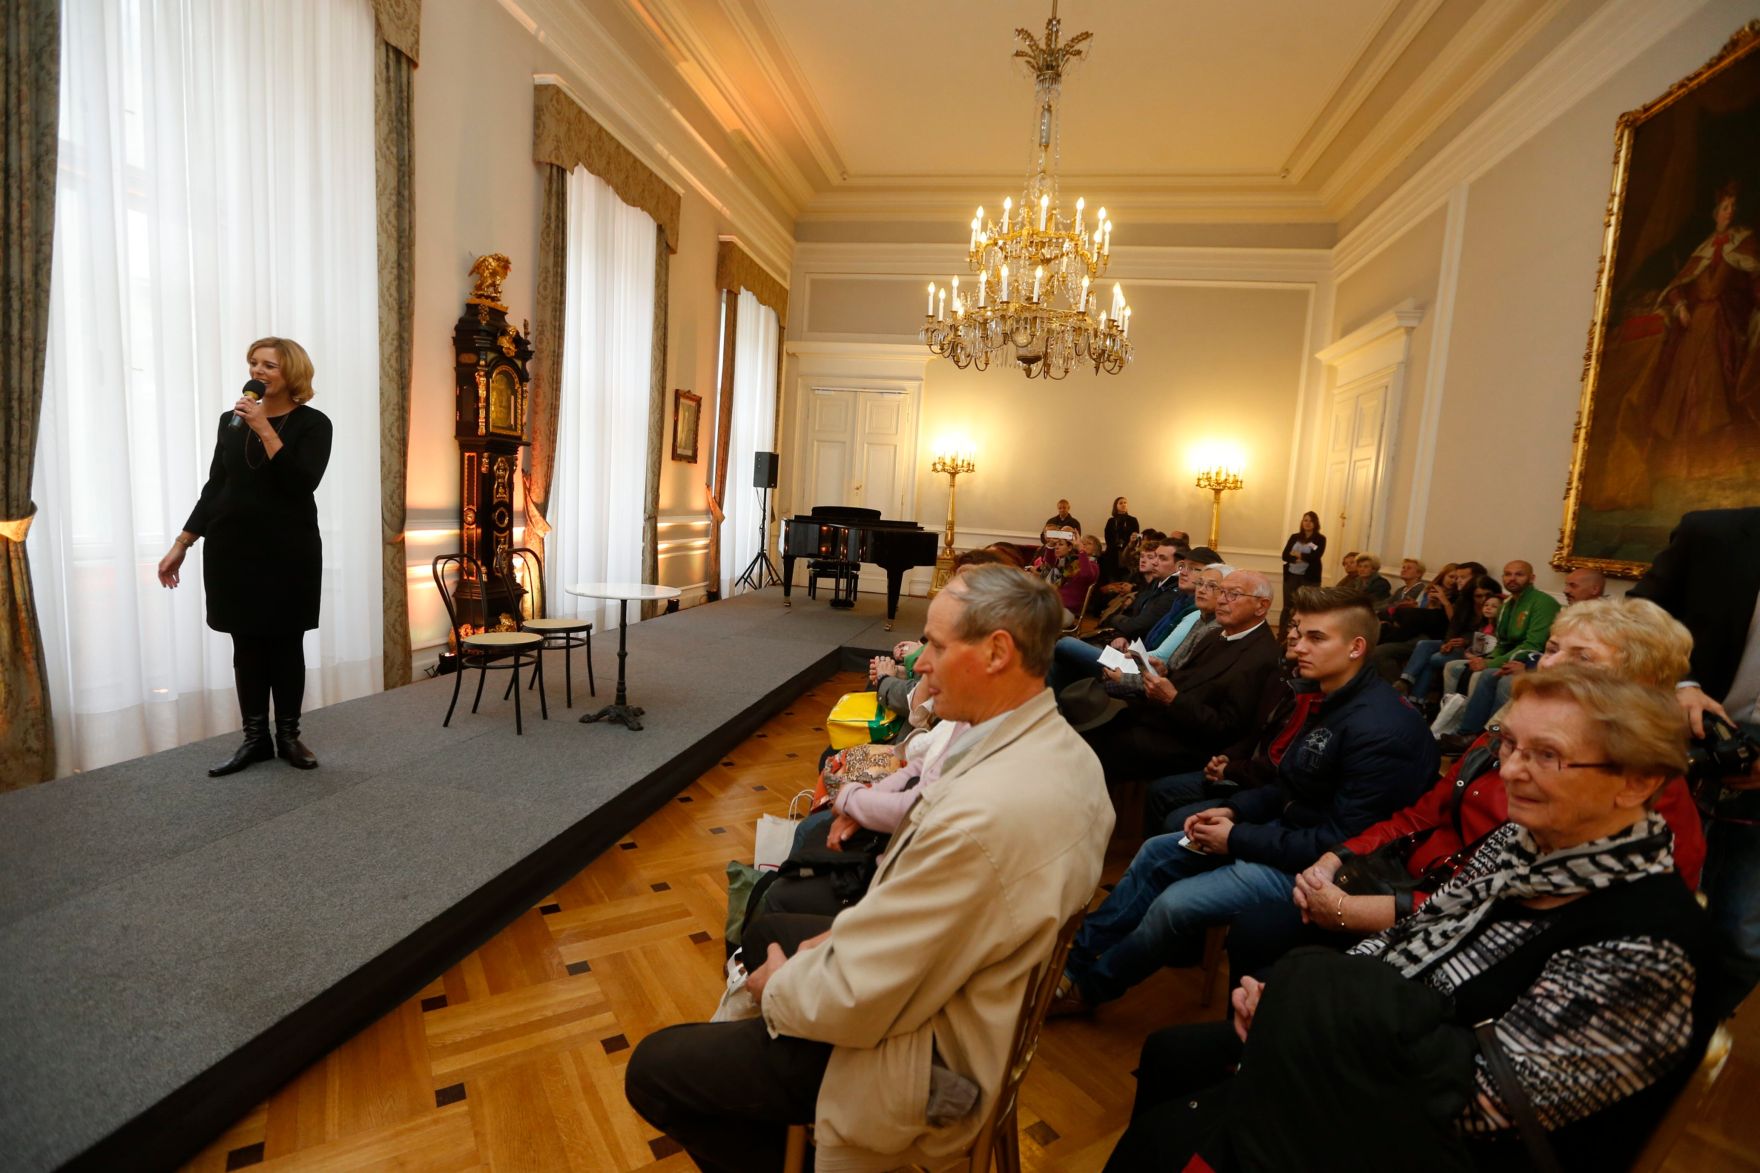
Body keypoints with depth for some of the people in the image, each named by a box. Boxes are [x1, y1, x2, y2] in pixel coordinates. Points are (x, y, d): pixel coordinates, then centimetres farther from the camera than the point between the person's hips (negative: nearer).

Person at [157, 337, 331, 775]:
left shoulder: (312, 423, -3)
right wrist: (180, 545, 9)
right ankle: (255, 738, 16)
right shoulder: (231, 420, 9)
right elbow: (213, 488, 12)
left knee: (286, 643, 3)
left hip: (288, 551, -4)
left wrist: (265, 429, -17)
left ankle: (289, 735, 15)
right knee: (246, 645, 7)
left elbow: (302, 483, -17)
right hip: (233, 550, 4)